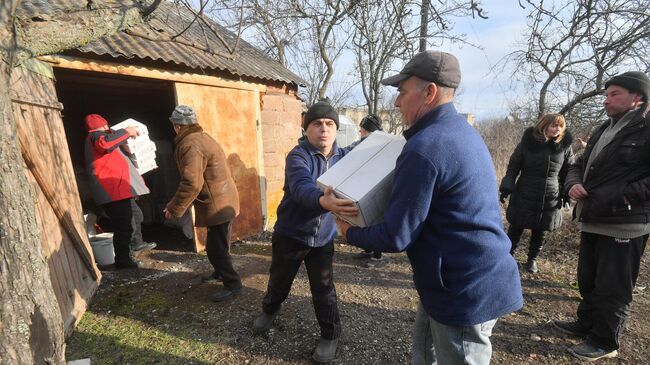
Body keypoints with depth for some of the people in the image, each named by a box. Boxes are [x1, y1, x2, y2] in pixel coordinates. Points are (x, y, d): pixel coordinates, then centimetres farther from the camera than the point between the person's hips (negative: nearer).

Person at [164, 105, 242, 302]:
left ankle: (232, 284, 9)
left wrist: (174, 208, -16)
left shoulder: (189, 144, -20)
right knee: (218, 244, 24)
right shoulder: (202, 137, 13)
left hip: (217, 205, -10)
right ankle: (222, 271, 41)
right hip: (223, 200, 10)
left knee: (216, 248, -1)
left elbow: (191, 183, -27)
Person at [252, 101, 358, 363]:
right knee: (279, 280, 19)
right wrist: (323, 202, -60)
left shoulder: (343, 157, -4)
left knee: (323, 289, 7)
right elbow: (301, 188, -38)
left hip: (323, 238, 2)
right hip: (290, 234, -1)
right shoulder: (298, 156, -20)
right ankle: (269, 310, 51)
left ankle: (330, 335, 32)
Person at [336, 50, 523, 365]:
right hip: (477, 278, 9)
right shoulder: (462, 130, 6)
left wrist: (349, 232, -6)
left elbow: (394, 237, -24)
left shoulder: (423, 148, -26)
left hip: (466, 291, -9)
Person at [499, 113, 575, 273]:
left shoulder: (565, 146, -1)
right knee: (516, 228, 6)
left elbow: (568, 172, 8)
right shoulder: (528, 141, -6)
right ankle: (509, 254, 25)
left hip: (550, 199, 2)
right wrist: (506, 187, -10)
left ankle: (532, 259, 29)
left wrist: (567, 194, 4)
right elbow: (513, 166, -3)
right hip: (524, 196, -1)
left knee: (540, 233, 10)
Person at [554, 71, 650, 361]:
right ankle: (587, 324, 38)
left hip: (623, 226, -8)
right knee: (588, 280, 21)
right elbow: (579, 165, 17)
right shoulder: (604, 130, 15)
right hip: (592, 221, 8)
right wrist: (573, 184, -4)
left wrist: (623, 196, -24)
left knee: (613, 288, 5)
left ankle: (605, 342, 22)